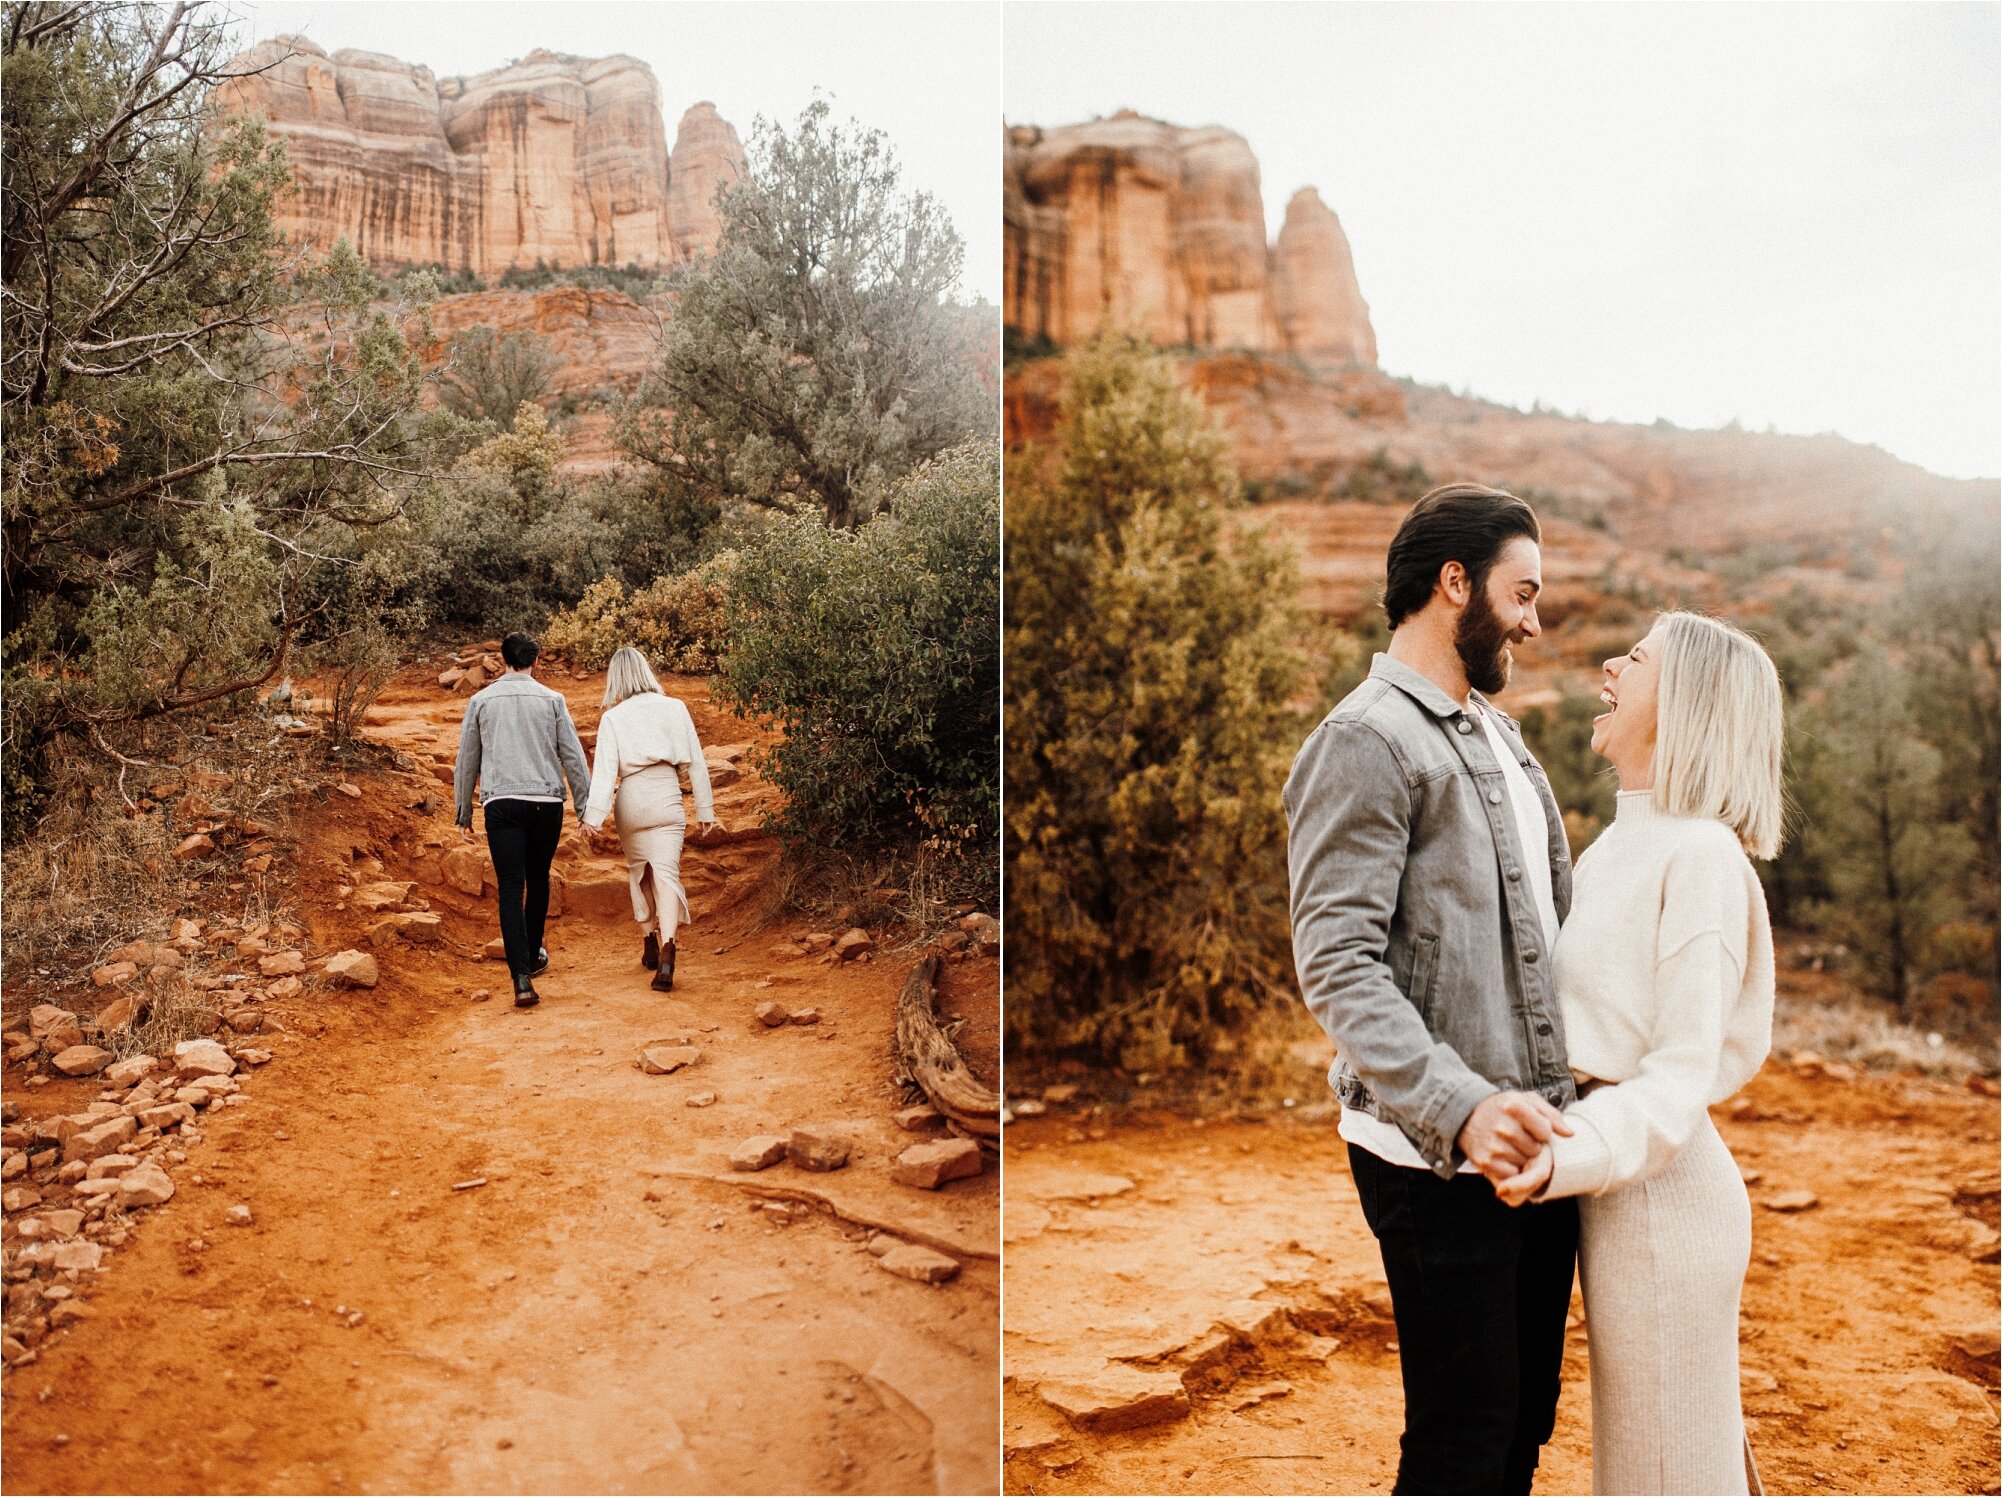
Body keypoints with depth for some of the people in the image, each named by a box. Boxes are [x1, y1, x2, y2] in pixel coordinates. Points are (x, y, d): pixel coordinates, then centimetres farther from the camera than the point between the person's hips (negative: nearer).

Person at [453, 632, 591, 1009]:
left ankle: (522, 978, -17)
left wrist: (464, 813, 21)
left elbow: (466, 761, 12)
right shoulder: (552, 699, 5)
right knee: (538, 881, 20)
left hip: (501, 804, -1)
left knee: (511, 889, -5)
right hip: (546, 802, 1)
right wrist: (585, 809, 9)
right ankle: (534, 957, 36)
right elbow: (573, 757, 3)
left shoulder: (481, 701, 7)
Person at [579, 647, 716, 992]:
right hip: (666, 799, 0)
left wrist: (593, 816, -13)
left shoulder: (613, 718, 0)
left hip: (631, 801, 0)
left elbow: (604, 769, -10)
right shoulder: (674, 708, 4)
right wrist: (704, 808, 11)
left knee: (639, 871, 21)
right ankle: (667, 947, -26)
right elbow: (695, 761, 5)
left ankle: (649, 944, 29)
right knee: (666, 873, -6)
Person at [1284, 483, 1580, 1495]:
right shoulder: (1367, 740, -12)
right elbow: (1337, 965, -20)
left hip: (1536, 1141, 9)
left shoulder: (1500, 736, 17)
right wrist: (1459, 1108, -30)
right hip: (1439, 1160, -8)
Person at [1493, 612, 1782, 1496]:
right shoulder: (1618, 845, 11)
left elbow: (1683, 1073, -20)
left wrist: (1570, 1159, -32)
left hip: (1660, 1192, -9)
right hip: (1615, 1189, 9)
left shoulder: (1700, 854, -16)